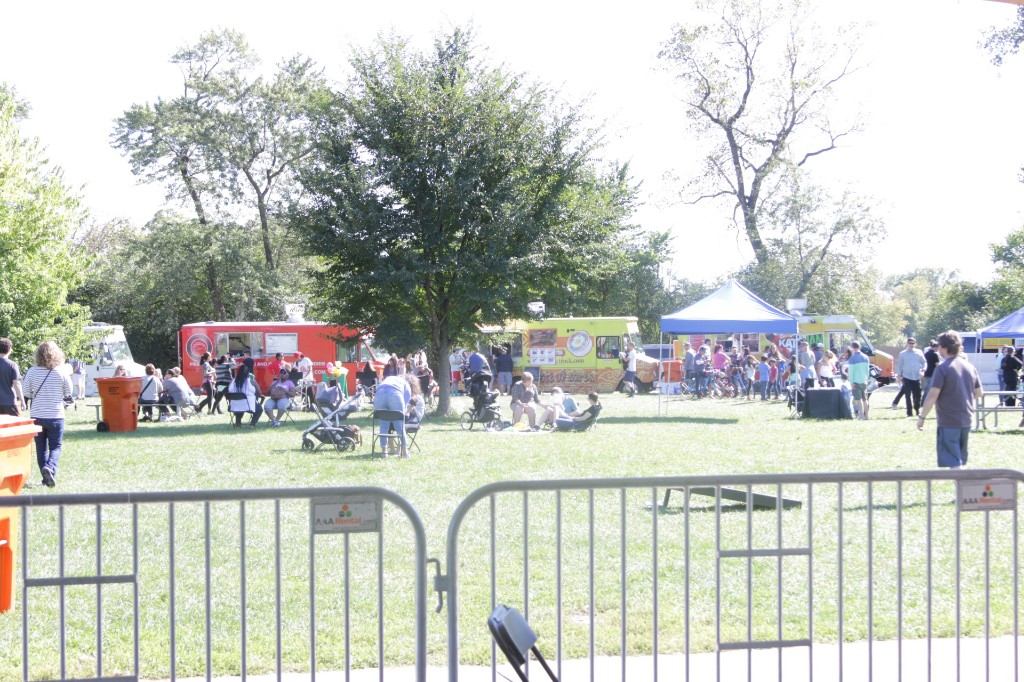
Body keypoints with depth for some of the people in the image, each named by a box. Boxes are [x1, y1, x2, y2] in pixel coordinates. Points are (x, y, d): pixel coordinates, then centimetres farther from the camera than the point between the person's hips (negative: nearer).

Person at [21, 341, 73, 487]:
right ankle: (50, 468, -21)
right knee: (55, 447, 5)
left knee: (41, 448, 13)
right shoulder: (61, 373, -10)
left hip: (37, 415, 2)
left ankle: (46, 477, 13)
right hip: (56, 416, -2)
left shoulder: (32, 372, -7)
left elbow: (27, 393, 0)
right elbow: (68, 393, 2)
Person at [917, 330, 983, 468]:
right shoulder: (970, 367, 6)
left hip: (948, 421, -7)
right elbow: (979, 393, 12)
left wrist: (922, 417, -12)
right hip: (966, 419, 7)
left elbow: (933, 395, -19)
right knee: (961, 459, 19)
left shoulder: (943, 368, -14)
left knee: (953, 461, -5)